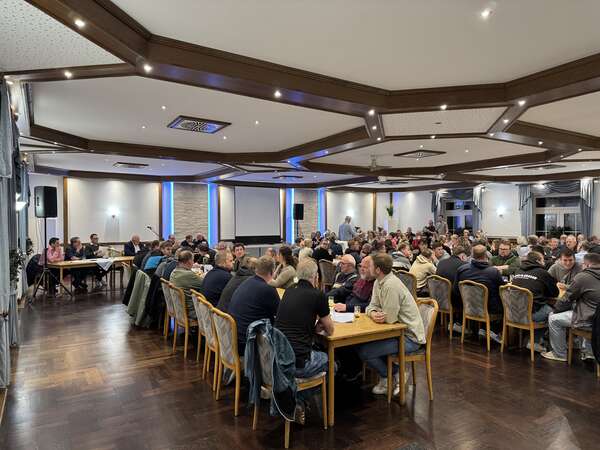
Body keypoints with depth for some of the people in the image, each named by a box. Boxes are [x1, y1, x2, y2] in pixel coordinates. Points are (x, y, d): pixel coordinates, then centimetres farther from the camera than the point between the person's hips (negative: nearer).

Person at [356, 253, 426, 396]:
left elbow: (389, 318, -25)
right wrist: (373, 313, -17)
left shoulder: (391, 285, -26)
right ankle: (395, 373, 18)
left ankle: (388, 379, 12)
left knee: (363, 352, -13)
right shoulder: (379, 282, 5)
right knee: (362, 342, 11)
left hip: (410, 337, -10)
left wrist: (374, 314, -5)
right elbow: (372, 306, 7)